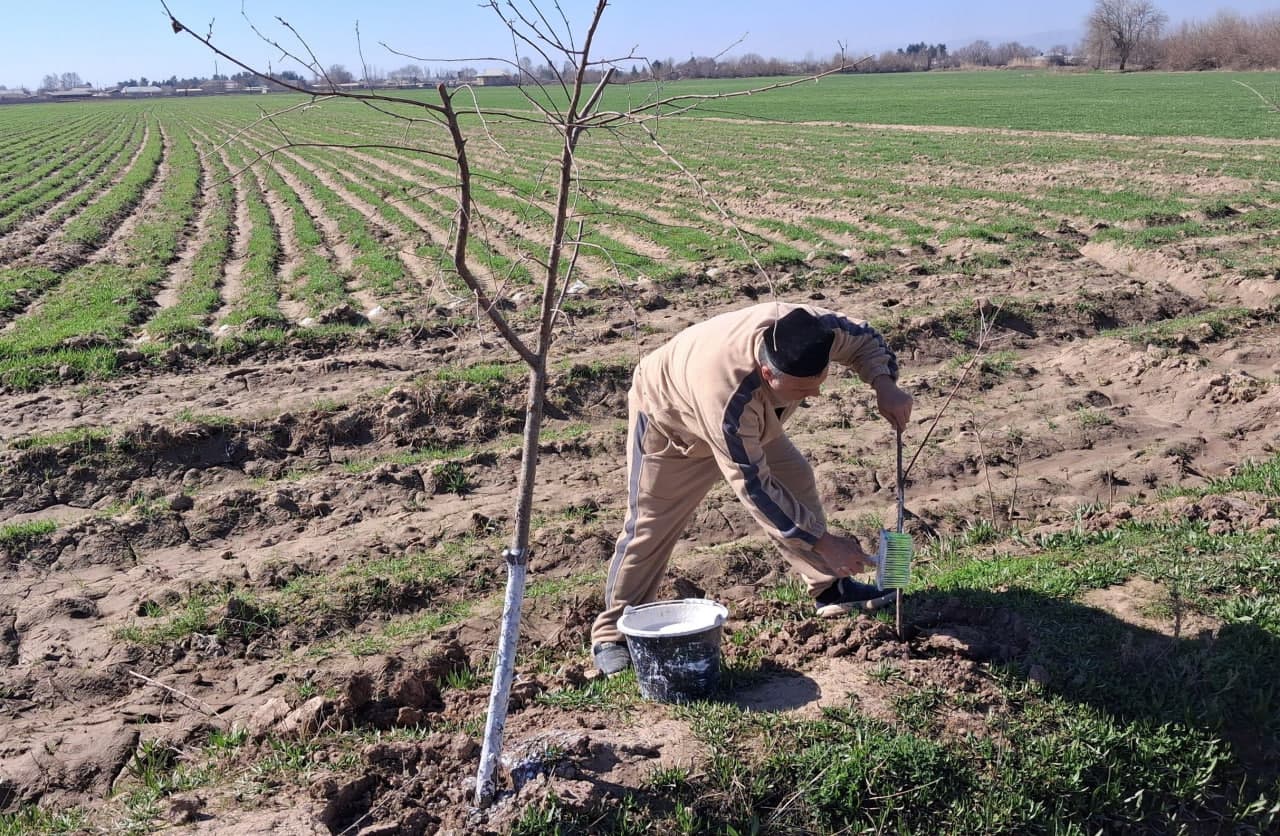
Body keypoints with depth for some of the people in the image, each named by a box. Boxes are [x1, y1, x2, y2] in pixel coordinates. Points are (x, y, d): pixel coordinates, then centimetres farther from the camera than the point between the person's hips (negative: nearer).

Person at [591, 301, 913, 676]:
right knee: (649, 525, -5)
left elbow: (864, 339, -9)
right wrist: (823, 543, -37)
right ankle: (612, 633, 8)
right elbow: (755, 489, -41)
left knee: (796, 479, 1)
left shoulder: (812, 328, -32)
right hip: (670, 415, -6)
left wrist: (885, 385, -29)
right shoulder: (727, 396, -48)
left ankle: (830, 588, 15)